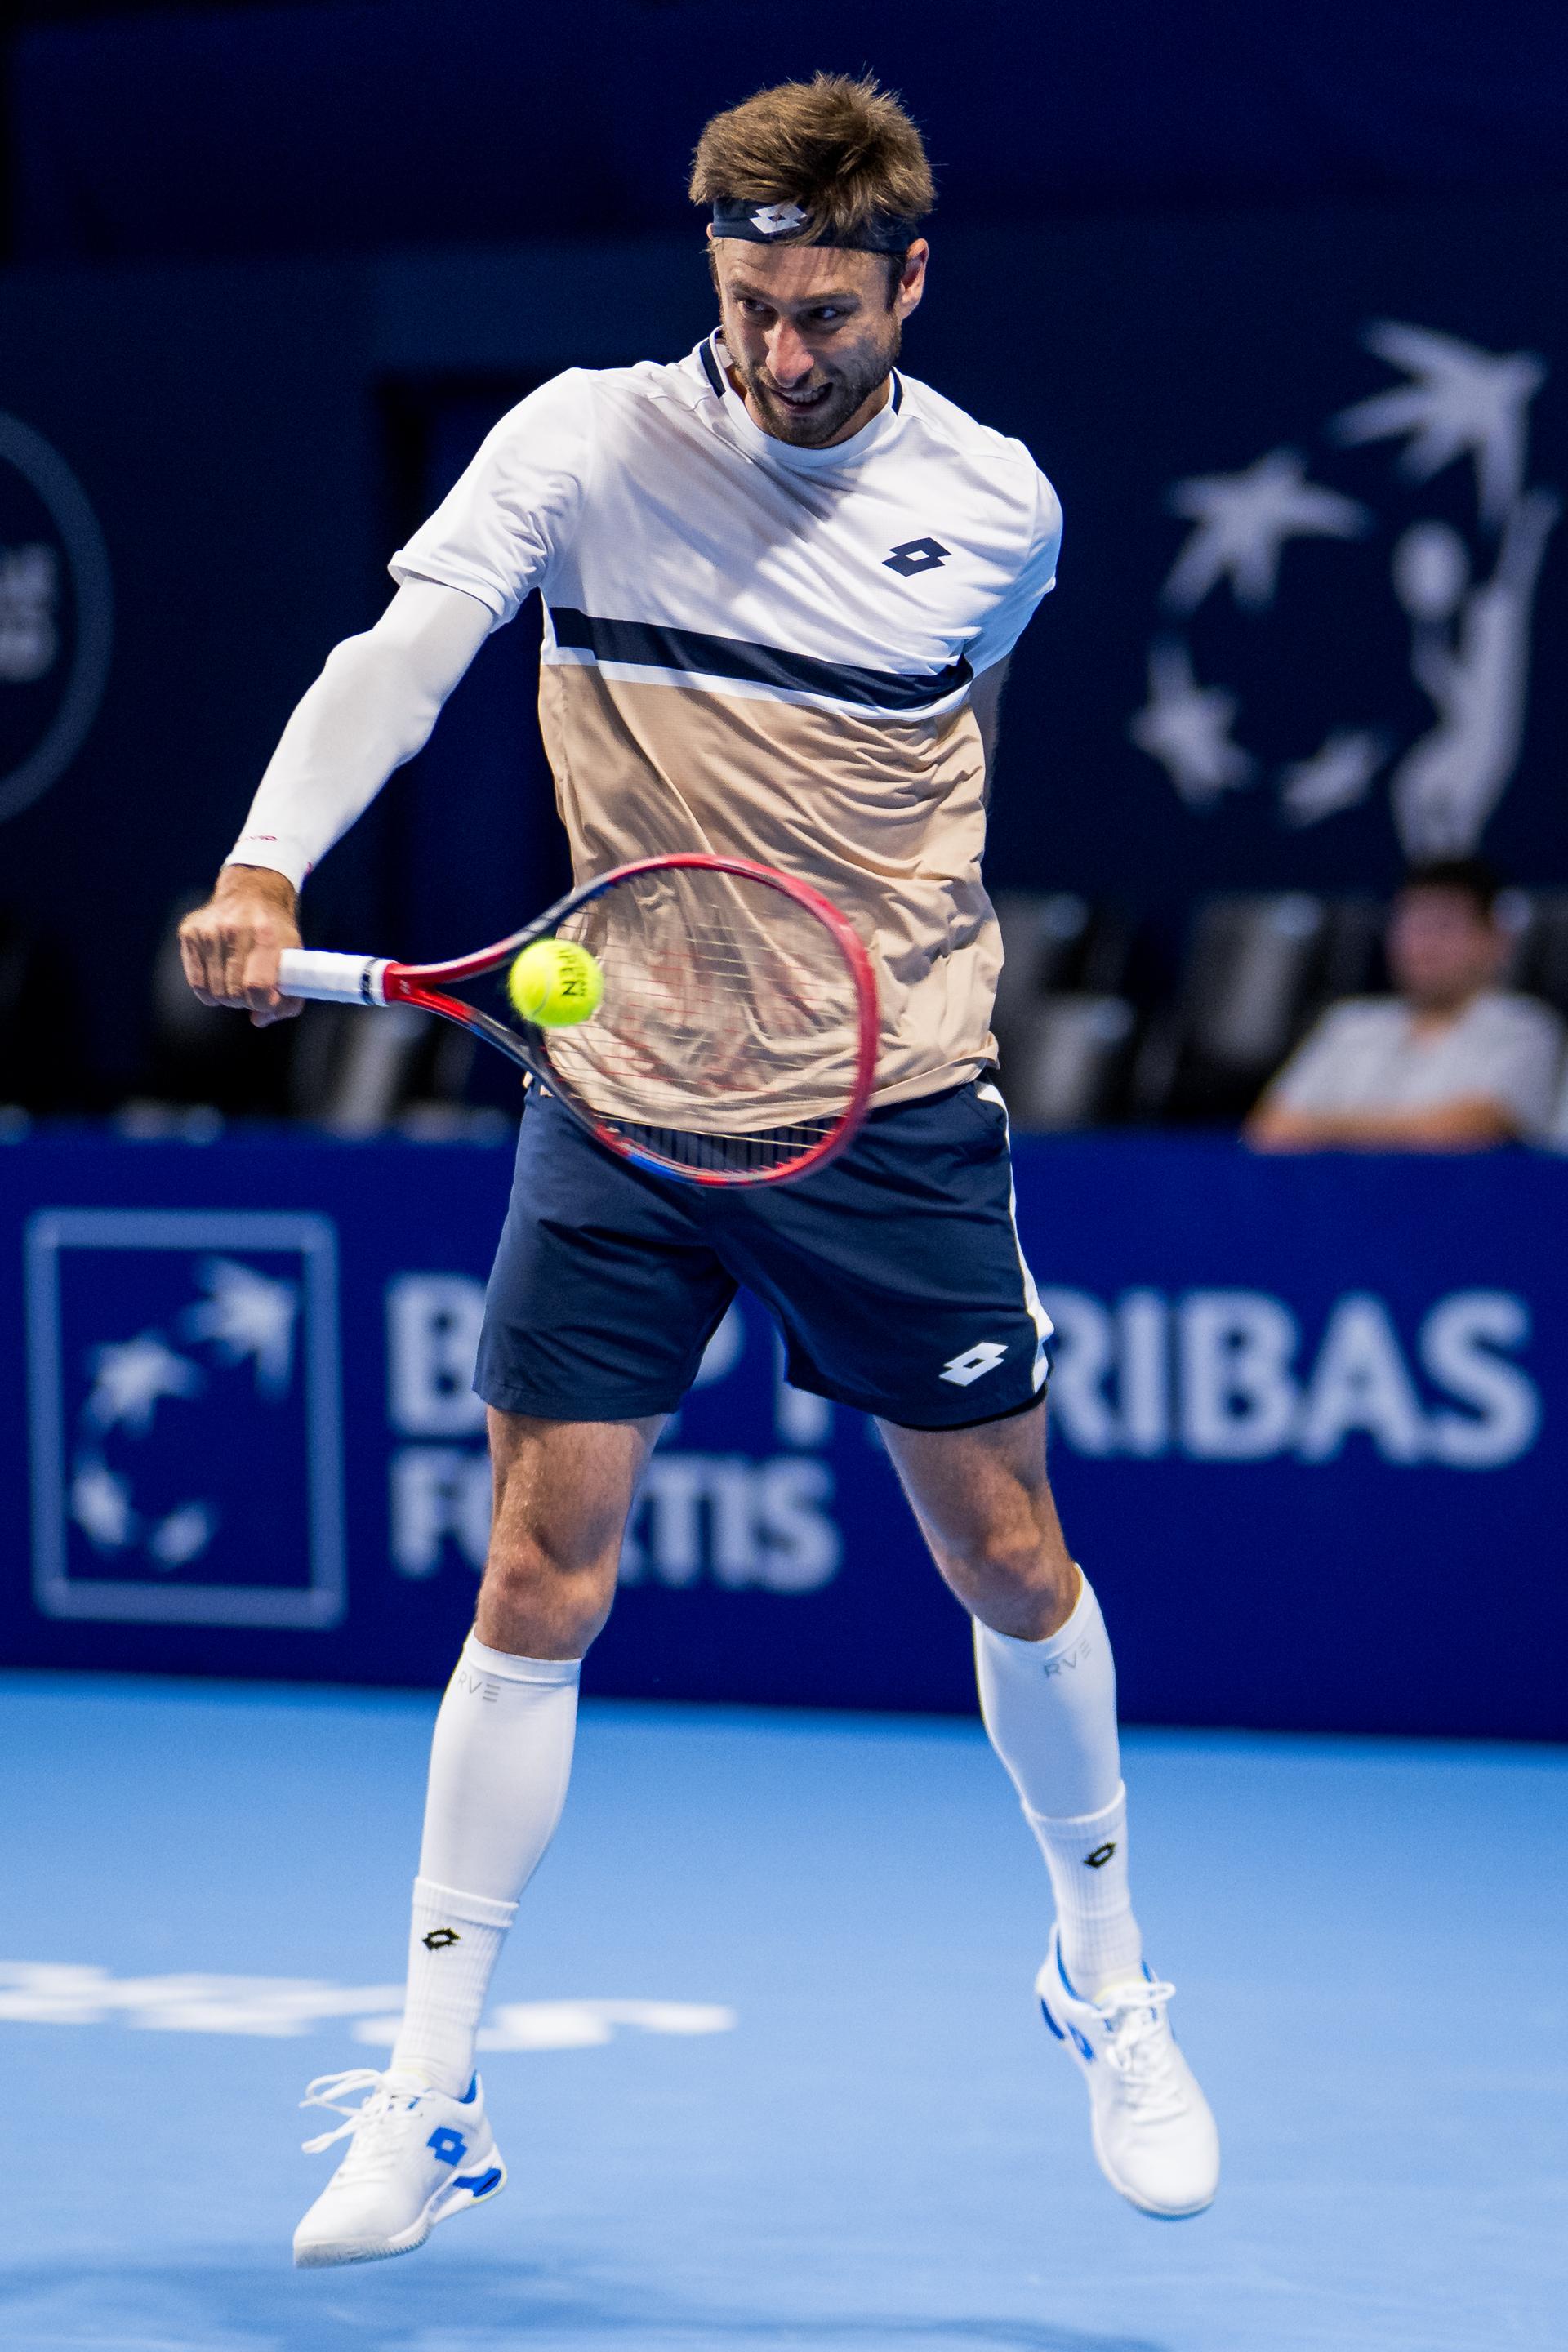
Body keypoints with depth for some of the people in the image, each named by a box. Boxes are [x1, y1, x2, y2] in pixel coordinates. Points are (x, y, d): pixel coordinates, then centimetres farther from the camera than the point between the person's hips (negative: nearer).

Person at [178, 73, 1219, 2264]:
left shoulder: (999, 507, -2)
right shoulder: (586, 443, -8)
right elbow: (400, 650, -21)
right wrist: (264, 867, -36)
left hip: (897, 1102, 1)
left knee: (1009, 1559, 8)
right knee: (539, 1588, -3)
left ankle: (1108, 1994, 32)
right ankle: (428, 2099, 7)